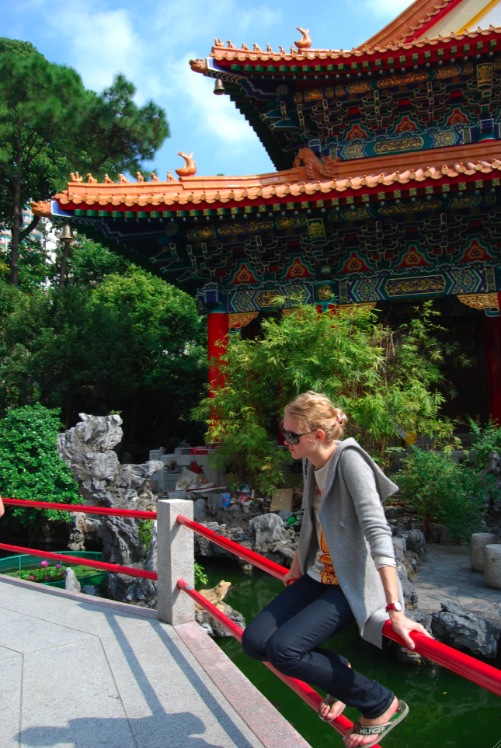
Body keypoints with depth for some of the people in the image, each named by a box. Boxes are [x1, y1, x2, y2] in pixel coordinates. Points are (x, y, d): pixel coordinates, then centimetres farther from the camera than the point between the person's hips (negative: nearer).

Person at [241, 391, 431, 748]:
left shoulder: (349, 460, -22)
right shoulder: (312, 464, 3)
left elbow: (378, 533, -29)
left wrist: (395, 610, -32)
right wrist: (296, 569, 27)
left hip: (353, 584, -8)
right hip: (319, 576, 8)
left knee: (283, 649, -21)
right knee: (255, 641, -3)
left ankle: (381, 704, 1)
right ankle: (338, 673, 19)